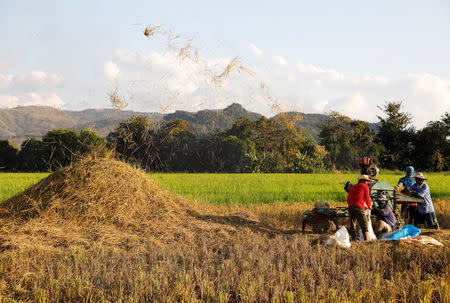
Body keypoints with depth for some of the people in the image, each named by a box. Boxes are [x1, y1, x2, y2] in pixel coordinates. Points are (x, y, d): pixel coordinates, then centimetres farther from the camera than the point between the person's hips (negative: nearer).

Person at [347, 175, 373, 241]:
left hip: (350, 206, 6)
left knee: (352, 225, 11)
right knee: (364, 225, -9)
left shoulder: (352, 187, 28)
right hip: (358, 207, -6)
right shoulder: (365, 186, 10)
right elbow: (367, 198, 10)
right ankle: (366, 240, -20)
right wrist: (369, 206, 26)